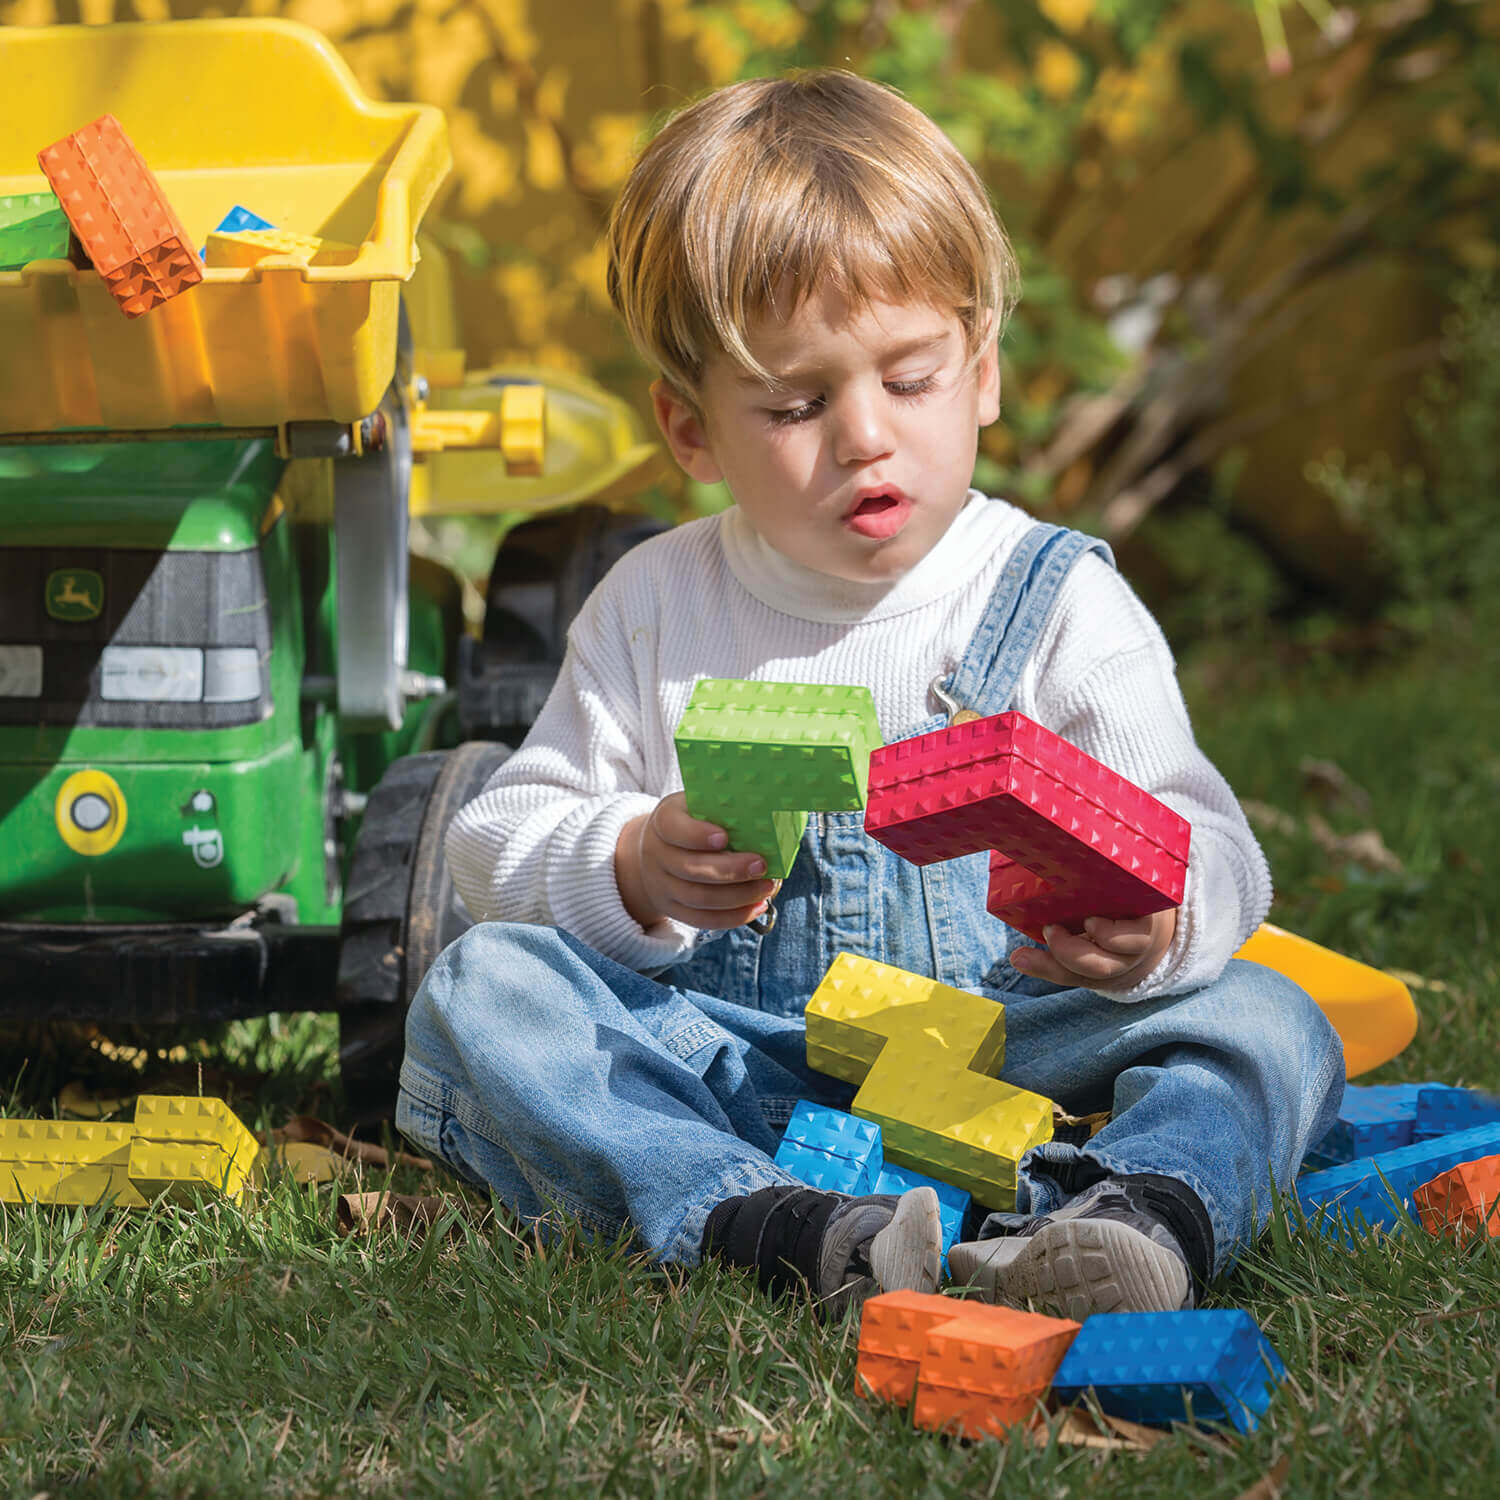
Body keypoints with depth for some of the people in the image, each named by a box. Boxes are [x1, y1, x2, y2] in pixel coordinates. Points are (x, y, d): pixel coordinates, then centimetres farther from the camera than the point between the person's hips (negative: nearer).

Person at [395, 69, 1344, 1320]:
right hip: (720, 1067, 1)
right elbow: (501, 841, 7)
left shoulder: (1061, 604, 3)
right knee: (476, 991, -21)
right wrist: (634, 871, -16)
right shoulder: (655, 610, 9)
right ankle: (770, 1227, -43)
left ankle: (1139, 1210, -54)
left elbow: (1209, 850, -6)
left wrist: (1153, 928, -31)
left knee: (1268, 1025, -22)